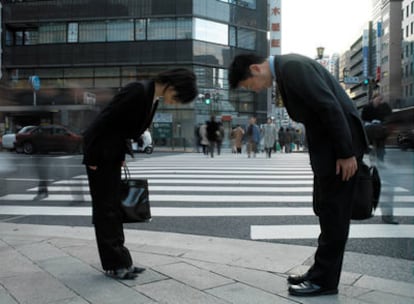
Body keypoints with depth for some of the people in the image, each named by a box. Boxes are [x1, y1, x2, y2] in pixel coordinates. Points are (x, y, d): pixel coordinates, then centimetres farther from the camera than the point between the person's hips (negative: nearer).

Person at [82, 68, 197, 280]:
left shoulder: (154, 98, 4)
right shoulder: (138, 91, -24)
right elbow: (105, 120, -23)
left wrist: (121, 156, 11)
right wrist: (92, 158, -19)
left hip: (113, 154, 9)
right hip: (100, 152, -9)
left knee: (113, 209, 11)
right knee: (105, 209, -2)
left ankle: (119, 261, 19)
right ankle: (114, 264, 7)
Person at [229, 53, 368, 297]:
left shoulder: (292, 67, -19)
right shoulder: (286, 68, 12)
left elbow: (331, 107, -23)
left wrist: (346, 153, -20)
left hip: (340, 144, -10)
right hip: (327, 144, 10)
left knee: (333, 213, -1)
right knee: (326, 212, 13)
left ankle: (325, 280, 10)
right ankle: (322, 272, 23)